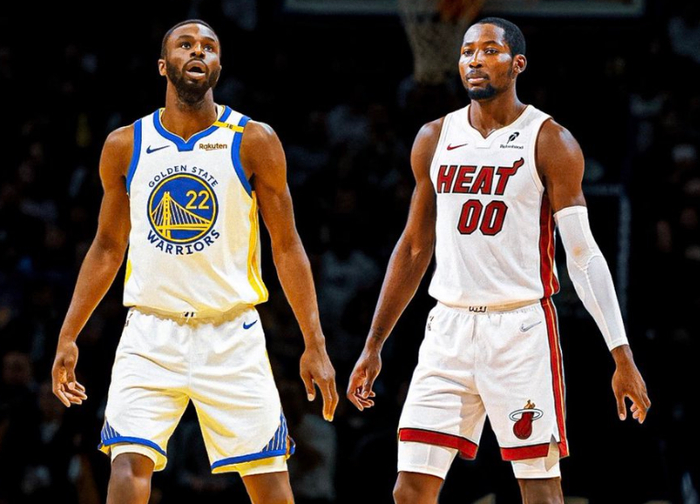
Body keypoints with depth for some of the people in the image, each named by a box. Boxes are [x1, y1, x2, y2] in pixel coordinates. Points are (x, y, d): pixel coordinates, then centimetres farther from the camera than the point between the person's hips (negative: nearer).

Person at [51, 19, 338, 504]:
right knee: (129, 465, -16)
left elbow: (287, 246, 1)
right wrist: (68, 337, 10)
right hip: (151, 335, 1)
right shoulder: (125, 146, 4)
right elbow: (108, 247, 14)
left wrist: (315, 343, -4)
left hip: (231, 335, -1)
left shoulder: (255, 142, -2)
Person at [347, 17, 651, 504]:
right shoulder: (435, 139, 9)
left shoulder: (550, 143, -5)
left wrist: (622, 354, -13)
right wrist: (373, 346, 16)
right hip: (450, 327, 4)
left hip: (522, 327, -4)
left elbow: (583, 253, -7)